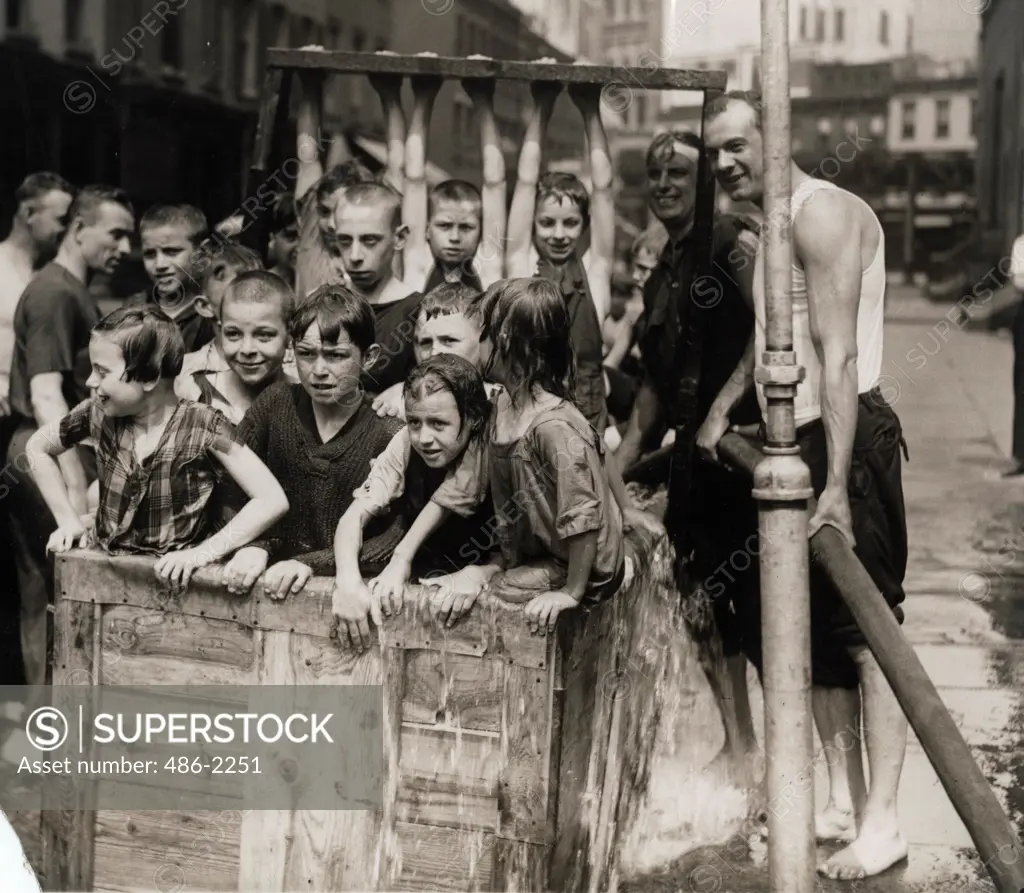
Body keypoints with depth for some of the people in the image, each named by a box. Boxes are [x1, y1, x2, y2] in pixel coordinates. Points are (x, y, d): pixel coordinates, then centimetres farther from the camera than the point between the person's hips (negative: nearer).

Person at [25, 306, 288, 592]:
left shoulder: (202, 426, -15)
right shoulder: (99, 414, -3)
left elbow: (273, 500, -20)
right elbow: (38, 448, 18)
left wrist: (202, 553, -26)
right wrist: (69, 520, 8)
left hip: (175, 583, -3)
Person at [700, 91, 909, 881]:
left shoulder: (822, 213, -14)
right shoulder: (768, 225, 16)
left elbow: (838, 355, -22)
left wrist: (837, 484, -27)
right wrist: (723, 405, 23)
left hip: (847, 438, -10)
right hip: (791, 440, 10)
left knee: (868, 627, -7)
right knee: (817, 627, 13)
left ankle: (882, 822, -2)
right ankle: (843, 800, 22)